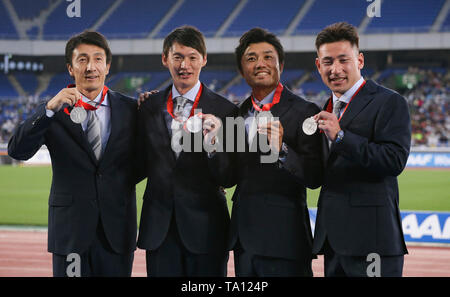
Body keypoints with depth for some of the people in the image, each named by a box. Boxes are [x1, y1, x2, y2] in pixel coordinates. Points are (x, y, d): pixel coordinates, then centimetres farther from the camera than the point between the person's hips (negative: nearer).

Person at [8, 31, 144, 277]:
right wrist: (50, 108, -23)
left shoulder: (129, 109, 5)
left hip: (117, 228, 1)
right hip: (70, 227, -1)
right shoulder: (54, 112, 1)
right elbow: (17, 151, -13)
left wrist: (122, 181, -3)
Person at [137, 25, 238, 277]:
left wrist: (213, 142, -23)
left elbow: (227, 179, -7)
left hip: (205, 226, -2)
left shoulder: (224, 110, -4)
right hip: (159, 226, 2)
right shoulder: (149, 107, 7)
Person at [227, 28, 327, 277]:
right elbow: (233, 175, 13)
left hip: (282, 238, -6)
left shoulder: (303, 112, -7)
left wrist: (282, 150, -28)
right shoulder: (239, 113, 12)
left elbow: (315, 177, -13)